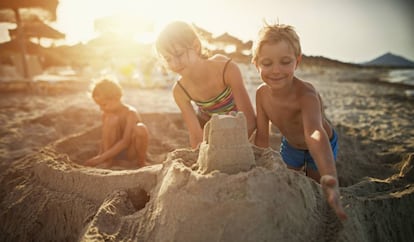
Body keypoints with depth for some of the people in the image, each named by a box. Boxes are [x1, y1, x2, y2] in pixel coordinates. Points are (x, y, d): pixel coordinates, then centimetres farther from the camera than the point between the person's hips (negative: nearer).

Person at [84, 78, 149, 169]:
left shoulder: (131, 113, -21)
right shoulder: (106, 114, -3)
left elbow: (125, 142, -29)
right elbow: (105, 140, 1)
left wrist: (102, 157, -32)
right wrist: (98, 157, -12)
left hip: (132, 151, -4)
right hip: (117, 150, 4)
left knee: (140, 128, -35)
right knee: (111, 120, -22)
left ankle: (141, 161, -11)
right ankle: (110, 161, -17)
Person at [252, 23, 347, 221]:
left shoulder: (306, 94, -42)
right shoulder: (262, 93, -26)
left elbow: (315, 134, -60)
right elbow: (261, 136, -17)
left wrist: (329, 178, -76)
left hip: (319, 147, -4)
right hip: (290, 144, 4)